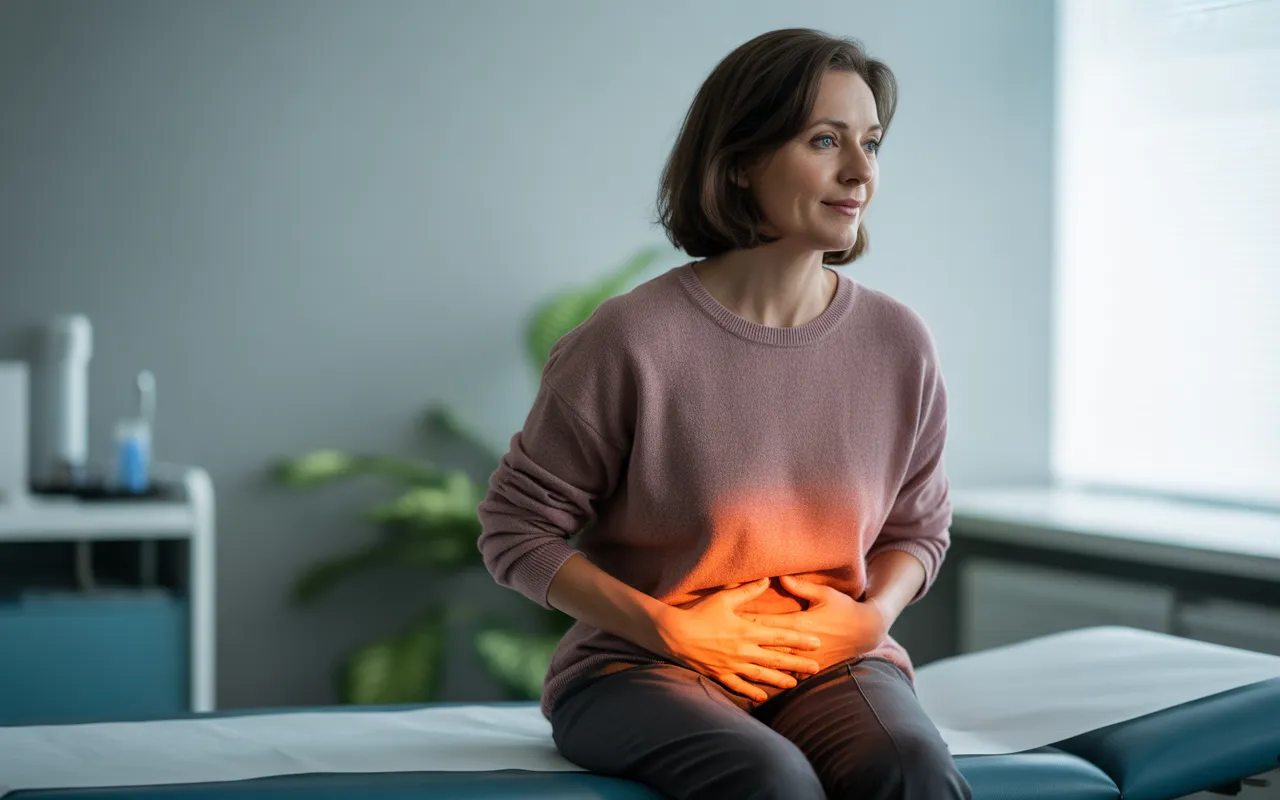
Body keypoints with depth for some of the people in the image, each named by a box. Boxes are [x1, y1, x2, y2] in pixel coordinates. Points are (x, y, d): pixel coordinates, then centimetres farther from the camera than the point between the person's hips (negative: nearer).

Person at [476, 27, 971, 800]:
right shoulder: (634, 339, -12)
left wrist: (872, 613, -6)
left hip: (833, 663, 3)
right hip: (641, 669, -3)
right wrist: (670, 627, -12)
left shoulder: (898, 343, 0)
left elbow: (920, 527, 15)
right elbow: (516, 531, -4)